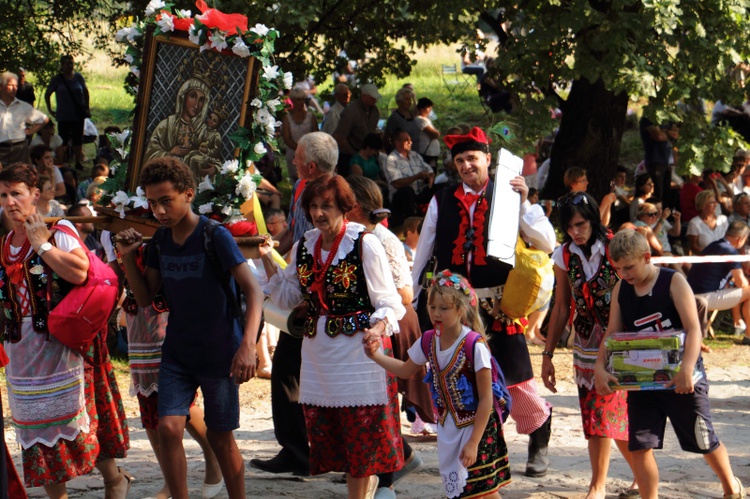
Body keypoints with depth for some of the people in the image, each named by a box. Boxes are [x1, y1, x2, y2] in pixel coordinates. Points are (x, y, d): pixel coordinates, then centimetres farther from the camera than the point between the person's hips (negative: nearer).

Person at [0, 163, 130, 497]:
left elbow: (79, 271, -26)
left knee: (78, 417, -5)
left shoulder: (57, 231, -8)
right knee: (37, 426, 6)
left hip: (60, 344, -6)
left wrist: (42, 244, -19)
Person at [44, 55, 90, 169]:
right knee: (63, 140, -1)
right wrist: (50, 110, 6)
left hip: (78, 114, 2)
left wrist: (86, 108, 12)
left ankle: (78, 162, 14)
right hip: (63, 116, -2)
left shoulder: (78, 77, 2)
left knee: (78, 139, 6)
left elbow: (85, 92, 16)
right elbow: (47, 94, 8)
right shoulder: (57, 79, -1)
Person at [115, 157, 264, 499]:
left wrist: (248, 345, -35)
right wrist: (128, 258, -8)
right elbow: (145, 298, 9)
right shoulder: (161, 241, 2)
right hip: (177, 353, 4)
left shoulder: (215, 237, -16)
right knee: (168, 428, -11)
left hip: (219, 354, -4)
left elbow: (253, 290, -22)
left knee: (220, 438, 5)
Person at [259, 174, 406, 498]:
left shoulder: (365, 244, -8)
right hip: (318, 353, 6)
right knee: (327, 434, 6)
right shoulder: (304, 247, 9)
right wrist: (268, 261, 3)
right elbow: (287, 298, 14)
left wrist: (381, 325, -28)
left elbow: (388, 301, -8)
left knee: (364, 434, -5)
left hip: (359, 351, -6)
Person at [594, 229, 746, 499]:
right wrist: (600, 367, -17)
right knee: (639, 446, -4)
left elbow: (694, 329, -20)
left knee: (704, 441, 10)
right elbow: (612, 333, 1)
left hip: (681, 380, -4)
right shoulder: (621, 290, 2)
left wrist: (686, 369, -35)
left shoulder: (673, 282, -13)